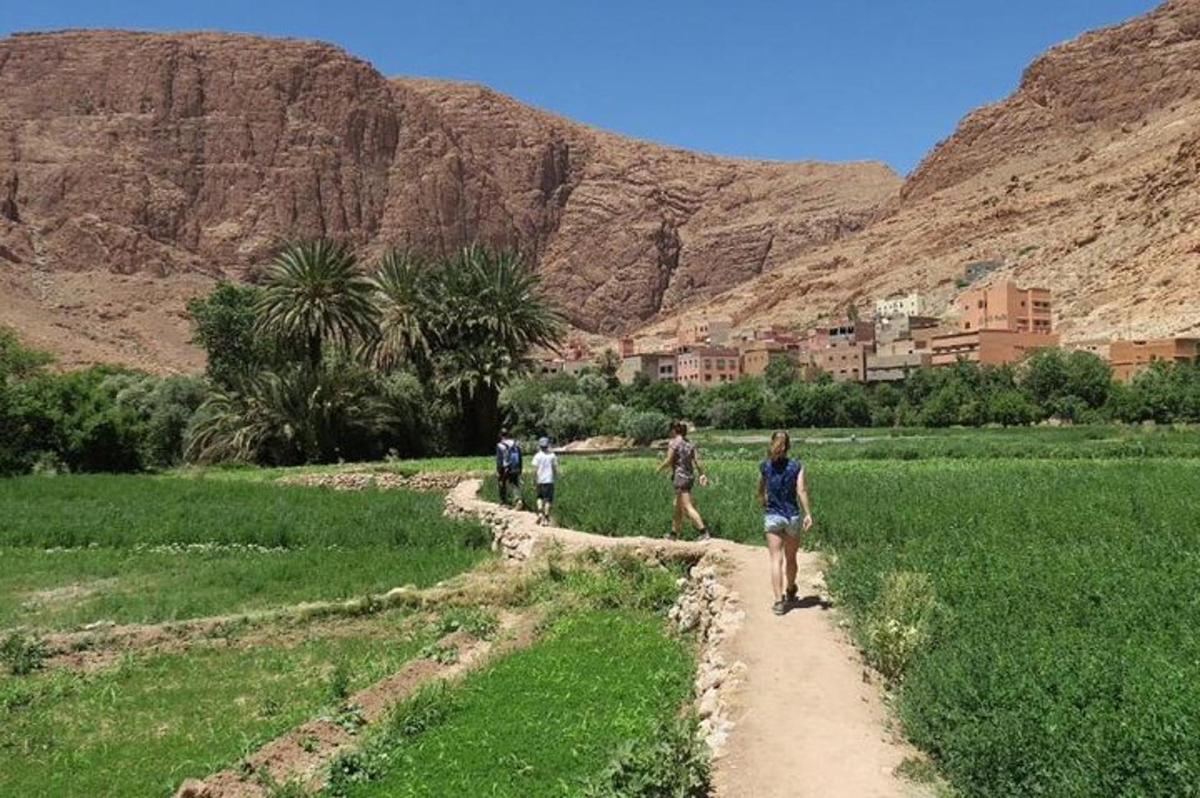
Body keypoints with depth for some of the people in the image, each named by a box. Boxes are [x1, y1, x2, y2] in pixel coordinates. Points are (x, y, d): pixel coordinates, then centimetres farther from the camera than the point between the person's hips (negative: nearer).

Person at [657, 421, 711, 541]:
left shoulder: (673, 443, -10)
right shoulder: (690, 444, 10)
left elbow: (669, 461, -12)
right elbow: (697, 460, 4)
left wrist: (660, 467, 6)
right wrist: (702, 474, 7)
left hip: (680, 477, -8)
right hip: (690, 477, 8)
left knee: (688, 507, -10)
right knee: (677, 506, 19)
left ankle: (704, 533, -18)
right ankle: (674, 533, 27)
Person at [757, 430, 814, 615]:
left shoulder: (764, 466, 0)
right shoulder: (796, 466, -4)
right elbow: (801, 491, -12)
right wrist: (808, 514, -11)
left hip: (772, 516, -1)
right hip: (792, 516, 1)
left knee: (776, 559, -1)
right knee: (791, 558, 18)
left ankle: (779, 601, -10)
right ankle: (790, 592, 39)